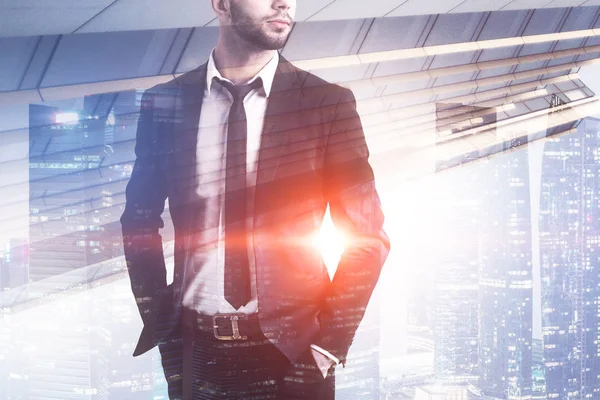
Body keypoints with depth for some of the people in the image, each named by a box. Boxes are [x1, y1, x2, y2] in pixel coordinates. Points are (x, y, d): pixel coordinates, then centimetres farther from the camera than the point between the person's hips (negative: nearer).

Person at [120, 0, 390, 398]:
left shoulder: (328, 103, -6)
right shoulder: (164, 103, -1)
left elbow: (368, 236, -3)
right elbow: (141, 222, 9)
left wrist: (330, 344, -7)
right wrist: (160, 328, 4)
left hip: (291, 347, -1)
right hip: (197, 349, 2)